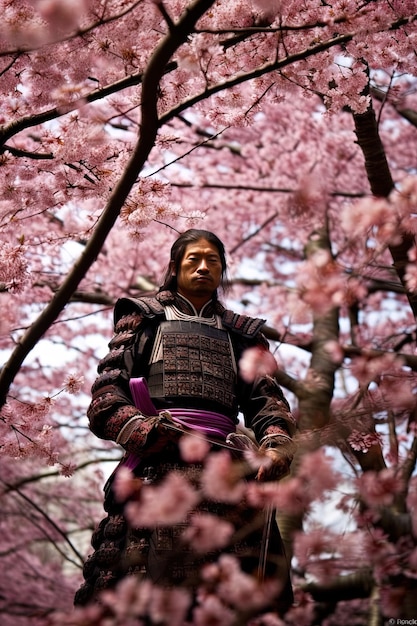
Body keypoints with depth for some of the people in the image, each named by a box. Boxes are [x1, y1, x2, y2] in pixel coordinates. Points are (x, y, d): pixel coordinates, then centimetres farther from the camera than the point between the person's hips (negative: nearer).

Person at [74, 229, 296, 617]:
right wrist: (137, 427, -11)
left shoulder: (242, 333, 29)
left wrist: (276, 442, -7)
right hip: (157, 458, -2)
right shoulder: (144, 317, 23)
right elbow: (107, 389, 11)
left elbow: (265, 396, 15)